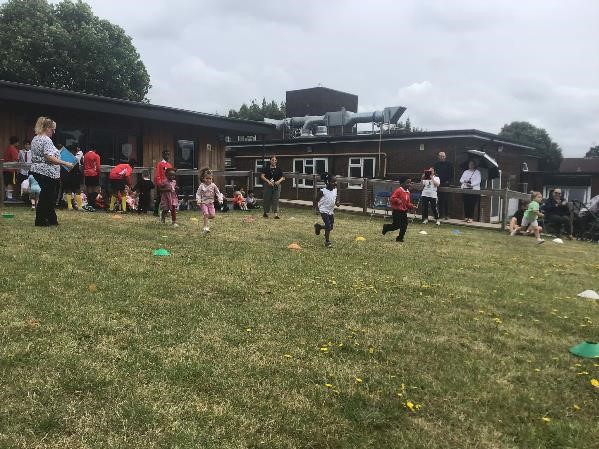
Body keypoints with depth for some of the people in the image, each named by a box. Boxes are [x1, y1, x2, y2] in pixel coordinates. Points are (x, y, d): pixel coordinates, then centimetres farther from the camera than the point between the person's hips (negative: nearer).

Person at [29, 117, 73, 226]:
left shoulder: (35, 139, 16)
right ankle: (40, 220, 4)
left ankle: (52, 220, 19)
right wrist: (65, 163, -22)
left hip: (36, 170, 10)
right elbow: (49, 157, -24)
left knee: (48, 196, 14)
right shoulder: (46, 140, -15)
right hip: (46, 172, -10)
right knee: (46, 196, -2)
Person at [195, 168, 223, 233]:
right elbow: (198, 194, -1)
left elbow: (218, 193, 5)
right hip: (204, 203, -3)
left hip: (211, 203, 3)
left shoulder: (213, 185, 0)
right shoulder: (201, 186, -5)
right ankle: (205, 227, -9)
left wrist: (220, 200, -7)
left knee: (213, 215, -5)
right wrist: (198, 201, -14)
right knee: (206, 214, -16)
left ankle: (205, 218, 26)